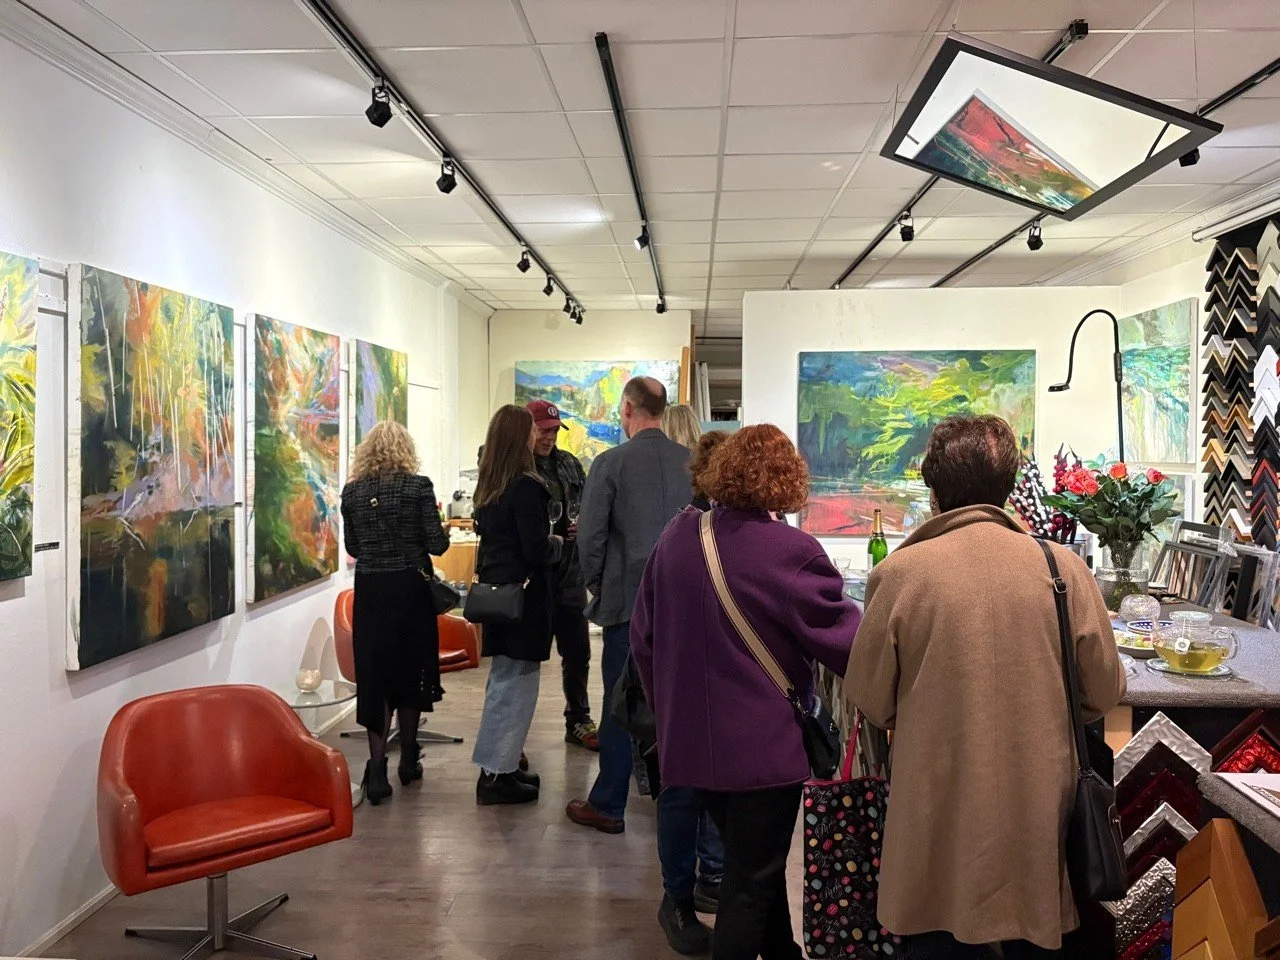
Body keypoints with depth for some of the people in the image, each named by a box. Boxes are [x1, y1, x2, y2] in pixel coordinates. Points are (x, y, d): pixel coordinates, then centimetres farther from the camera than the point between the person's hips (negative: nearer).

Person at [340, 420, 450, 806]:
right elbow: (436, 544, -8)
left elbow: (352, 546, 10)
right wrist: (428, 536, 13)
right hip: (410, 587, -1)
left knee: (374, 674, 4)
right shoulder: (418, 486, -8)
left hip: (369, 590, 2)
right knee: (410, 672, 14)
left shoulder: (352, 491, 1)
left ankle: (377, 770, -3)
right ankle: (408, 760, 27)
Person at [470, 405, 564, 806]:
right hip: (523, 596, -9)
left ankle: (500, 765, 27)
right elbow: (537, 550, -21)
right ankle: (497, 775, 7)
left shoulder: (488, 486, 8)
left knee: (504, 681, 17)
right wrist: (558, 542, -1)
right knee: (516, 685, 0)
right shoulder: (526, 486, -18)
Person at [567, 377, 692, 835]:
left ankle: (607, 805, 15)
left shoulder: (611, 462, -10)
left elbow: (590, 535, -9)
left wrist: (597, 585, 6)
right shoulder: (692, 461, 1)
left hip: (629, 600, -4)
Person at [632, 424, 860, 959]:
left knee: (750, 863, 25)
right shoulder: (791, 552, -21)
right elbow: (848, 643, -15)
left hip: (691, 738, 7)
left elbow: (643, 637, 7)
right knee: (753, 880, 10)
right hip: (764, 744, -6)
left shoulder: (677, 538, -1)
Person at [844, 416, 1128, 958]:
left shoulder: (900, 572, -14)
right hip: (1040, 812, 2)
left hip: (940, 819, -1)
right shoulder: (1063, 568, -9)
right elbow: (1104, 693, -1)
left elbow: (867, 700, -6)